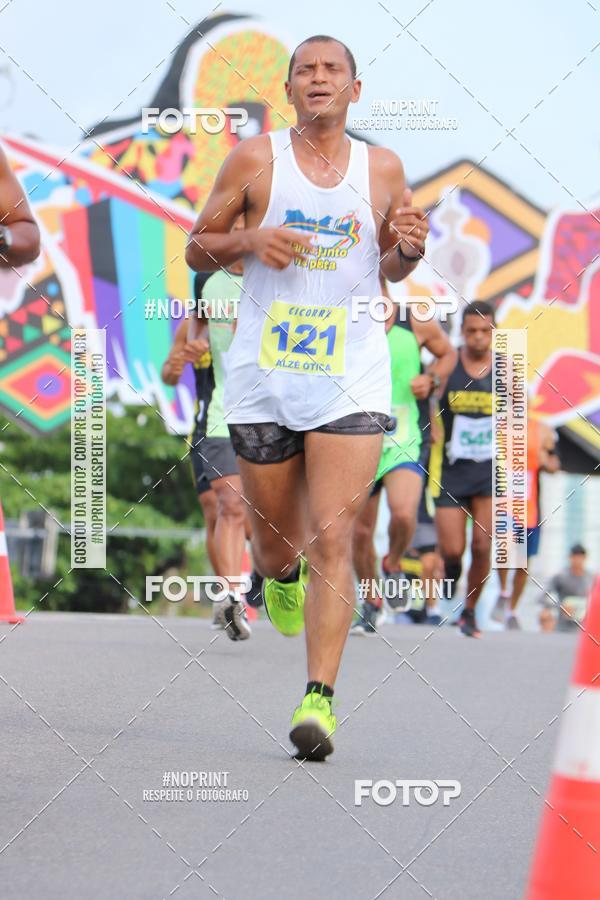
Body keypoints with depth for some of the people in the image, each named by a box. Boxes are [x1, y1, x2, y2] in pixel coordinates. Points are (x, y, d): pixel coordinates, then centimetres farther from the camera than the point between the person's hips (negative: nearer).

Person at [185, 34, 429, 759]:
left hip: (351, 377, 0)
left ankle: (319, 699, -15)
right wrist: (250, 240, -12)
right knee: (275, 537, 11)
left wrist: (408, 249, -3)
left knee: (331, 536, -13)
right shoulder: (256, 159, 2)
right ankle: (279, 578, 49)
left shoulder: (382, 169, 7)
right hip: (263, 373, 1)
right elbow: (196, 250, 8)